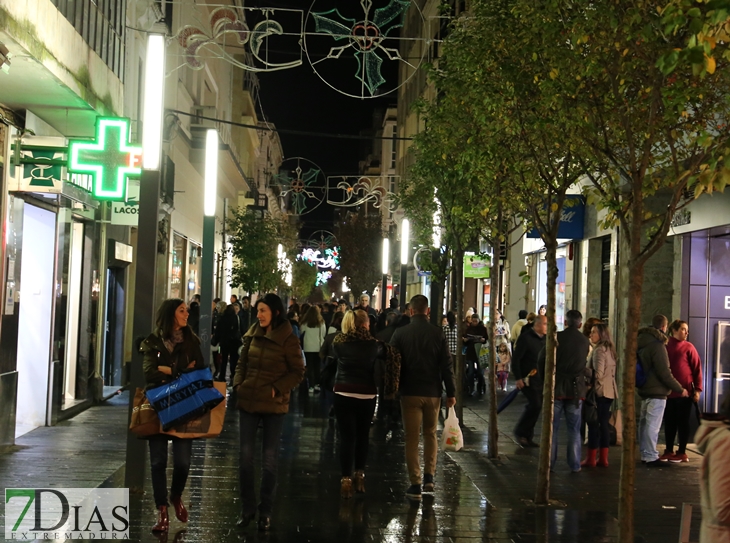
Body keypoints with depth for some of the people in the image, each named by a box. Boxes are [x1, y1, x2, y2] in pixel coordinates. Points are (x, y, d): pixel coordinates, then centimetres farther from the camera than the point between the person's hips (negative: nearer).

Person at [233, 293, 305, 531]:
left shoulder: (288, 339, -9)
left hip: (273, 405, -4)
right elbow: (242, 363, 14)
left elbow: (298, 372, -7)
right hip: (248, 402, 4)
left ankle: (265, 513, 15)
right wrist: (238, 384, 0)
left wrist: (277, 388, -15)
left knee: (269, 460, 4)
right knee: (245, 457, 6)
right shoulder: (253, 334, 5)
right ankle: (247, 509, 18)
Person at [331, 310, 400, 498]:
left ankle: (346, 479, -2)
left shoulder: (338, 343, -3)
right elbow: (392, 355, 3)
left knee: (347, 436, 2)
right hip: (366, 395, 0)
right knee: (363, 435, 16)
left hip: (343, 394, 0)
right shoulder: (374, 345, -6)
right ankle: (359, 475, 23)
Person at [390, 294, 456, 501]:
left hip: (410, 392, -1)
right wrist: (451, 392, 2)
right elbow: (447, 365, -4)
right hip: (433, 392, 1)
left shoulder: (400, 333, -5)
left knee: (412, 438, 5)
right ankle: (429, 477, 15)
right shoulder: (437, 333, -4)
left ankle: (415, 484, 3)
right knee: (430, 434, 19)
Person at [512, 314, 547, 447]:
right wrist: (518, 378, -16)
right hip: (528, 378, -7)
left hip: (541, 378, 7)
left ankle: (527, 437, 19)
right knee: (535, 404, -14)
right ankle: (520, 432, 2)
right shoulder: (525, 338, -10)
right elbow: (516, 359, -12)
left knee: (536, 406, 8)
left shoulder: (544, 339, 10)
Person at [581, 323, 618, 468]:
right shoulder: (609, 349, 14)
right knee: (603, 424, 10)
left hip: (598, 391, -9)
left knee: (593, 424, -4)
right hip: (609, 391, 9)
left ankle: (591, 459, 0)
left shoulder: (599, 350, -14)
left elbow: (598, 373, -21)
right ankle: (603, 458, 12)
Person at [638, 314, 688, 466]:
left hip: (645, 390, 9)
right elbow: (664, 373, -18)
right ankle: (651, 457, -4)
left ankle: (645, 454, 20)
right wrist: (680, 389, -10)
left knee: (644, 423, 13)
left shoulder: (642, 343, 10)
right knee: (653, 425, -6)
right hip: (657, 391, -9)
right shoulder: (657, 345, -18)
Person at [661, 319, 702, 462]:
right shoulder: (665, 346, 5)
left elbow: (697, 369, -3)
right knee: (669, 423, 9)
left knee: (683, 423, 4)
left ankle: (682, 452, 11)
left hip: (685, 392, -3)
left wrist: (697, 389, -9)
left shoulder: (688, 347, -1)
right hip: (668, 392, 3)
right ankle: (669, 451, 18)